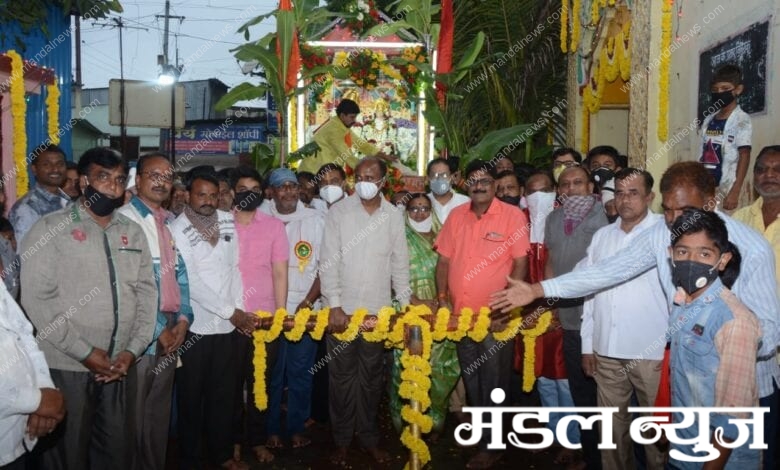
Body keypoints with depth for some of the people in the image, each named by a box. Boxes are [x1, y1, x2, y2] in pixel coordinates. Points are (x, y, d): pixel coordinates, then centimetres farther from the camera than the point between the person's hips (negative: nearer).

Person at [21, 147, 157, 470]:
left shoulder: (133, 232, 10)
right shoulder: (50, 228, -3)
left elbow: (146, 293, 6)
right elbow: (36, 300, -10)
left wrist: (132, 350, -5)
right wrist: (85, 352, -13)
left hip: (121, 366, 4)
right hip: (66, 366, -3)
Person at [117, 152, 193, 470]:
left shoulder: (171, 222, 12)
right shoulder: (124, 219, -10)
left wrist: (183, 319, 1)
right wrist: (157, 329, -12)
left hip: (171, 330, 6)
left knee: (160, 411, 17)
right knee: (134, 414, 5)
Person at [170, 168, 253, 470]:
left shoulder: (228, 221, 5)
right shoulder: (177, 229, -10)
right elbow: (191, 281, -15)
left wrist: (240, 308, -2)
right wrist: (231, 313, -12)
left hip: (229, 325, 4)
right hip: (195, 327, -4)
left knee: (225, 394, 14)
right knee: (191, 397, 10)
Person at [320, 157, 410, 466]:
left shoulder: (393, 215, 2)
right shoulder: (338, 212, -5)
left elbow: (400, 263, 6)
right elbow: (329, 261, -8)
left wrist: (405, 307, 3)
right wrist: (334, 306, -14)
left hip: (378, 310, 2)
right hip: (342, 309, -1)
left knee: (371, 376, 13)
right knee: (342, 376, 9)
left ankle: (369, 437, 29)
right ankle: (342, 440, 25)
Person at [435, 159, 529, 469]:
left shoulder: (513, 215, -7)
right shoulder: (457, 215, 6)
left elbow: (521, 263, -9)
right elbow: (444, 260, 9)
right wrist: (443, 298, 0)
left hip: (496, 317, -5)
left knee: (493, 385, 6)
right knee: (471, 383, 19)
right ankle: (479, 434, 38)